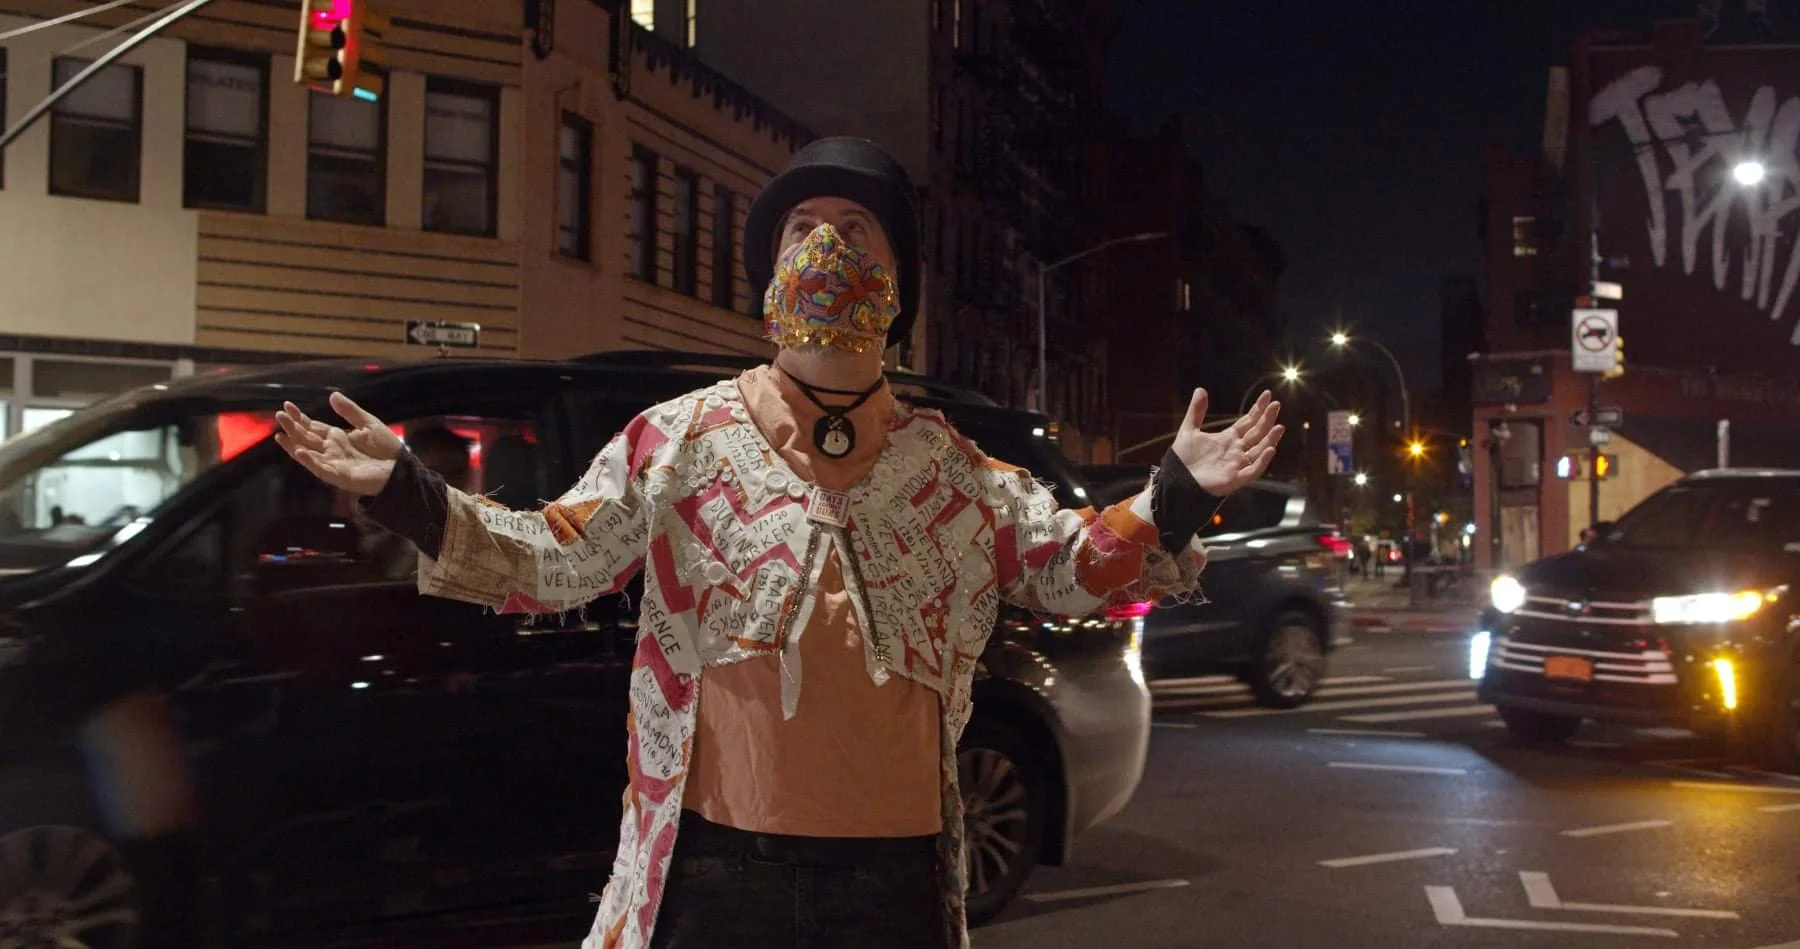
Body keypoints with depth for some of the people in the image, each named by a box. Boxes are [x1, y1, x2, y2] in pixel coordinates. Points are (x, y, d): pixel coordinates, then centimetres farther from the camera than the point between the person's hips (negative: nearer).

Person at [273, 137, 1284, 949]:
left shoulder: (950, 465, 6)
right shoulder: (679, 438, 1)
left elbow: (1067, 565, 6)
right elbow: (554, 559, -1)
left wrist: (1175, 498, -9)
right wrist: (408, 492, -13)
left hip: (898, 866, 2)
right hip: (717, 860, -1)